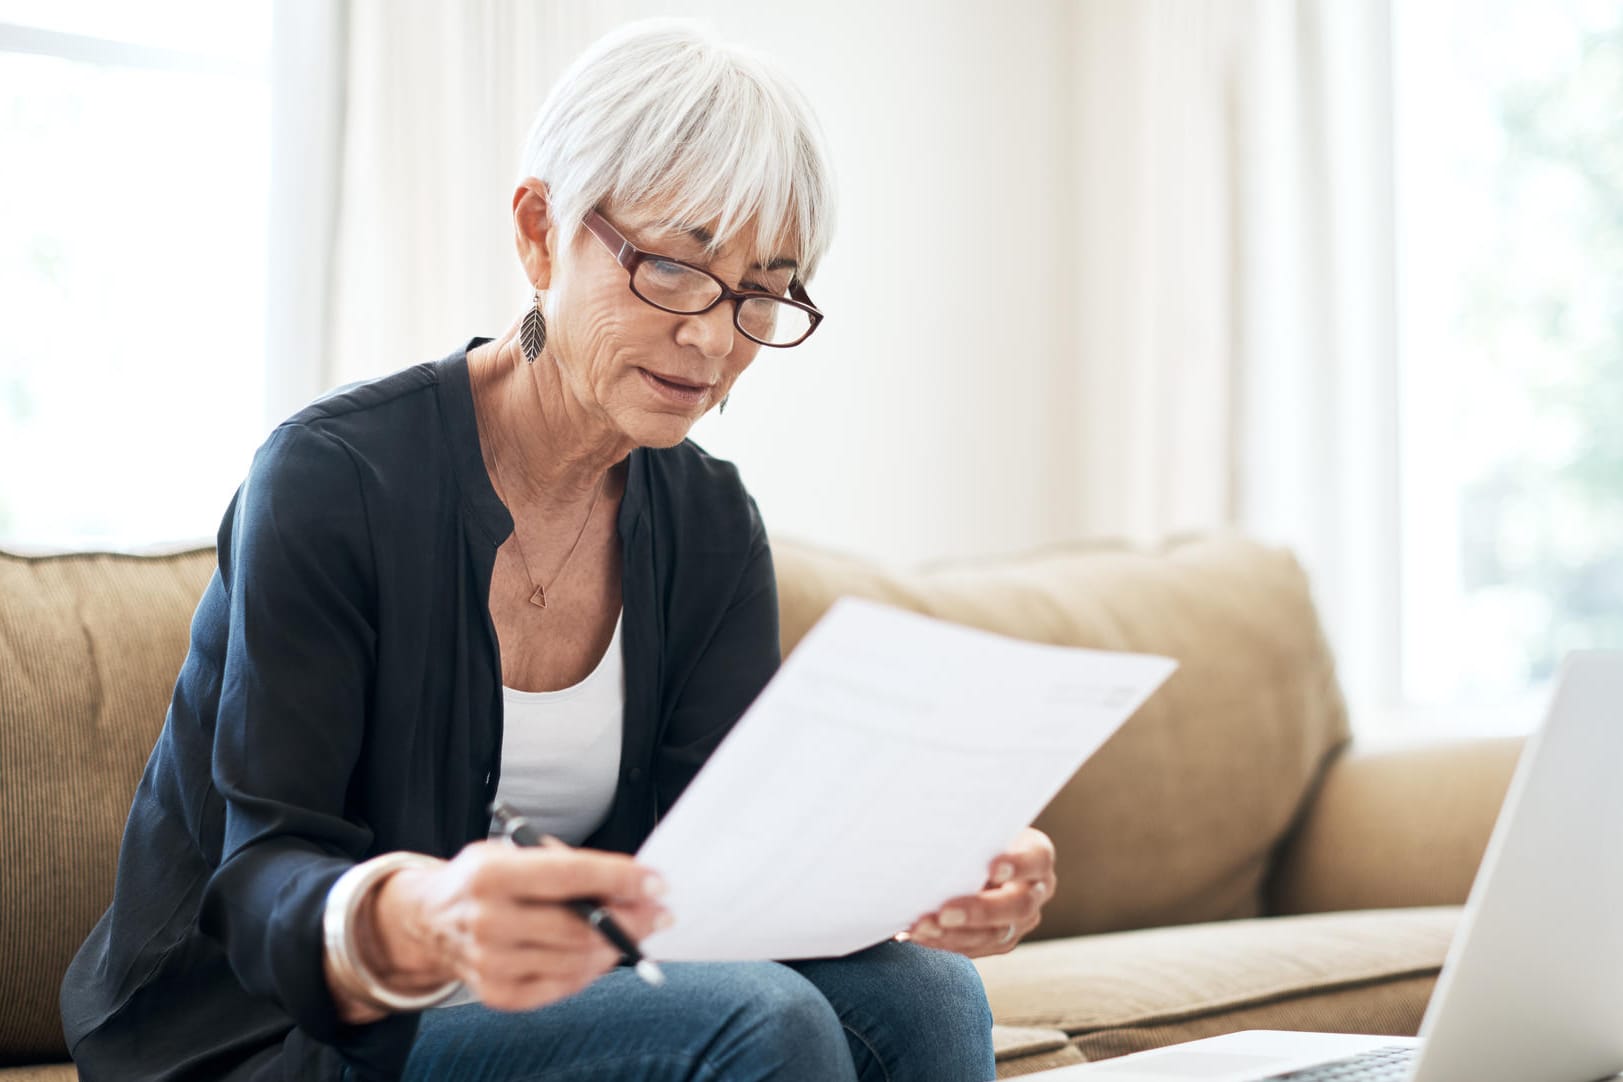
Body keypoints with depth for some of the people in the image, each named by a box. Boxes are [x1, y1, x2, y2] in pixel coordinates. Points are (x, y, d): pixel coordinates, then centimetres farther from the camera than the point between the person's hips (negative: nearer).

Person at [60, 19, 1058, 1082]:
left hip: (558, 997, 6)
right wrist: (417, 922, -47)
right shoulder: (334, 477, -16)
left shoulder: (713, 527, 2)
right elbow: (264, 885, -23)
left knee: (922, 992, -19)